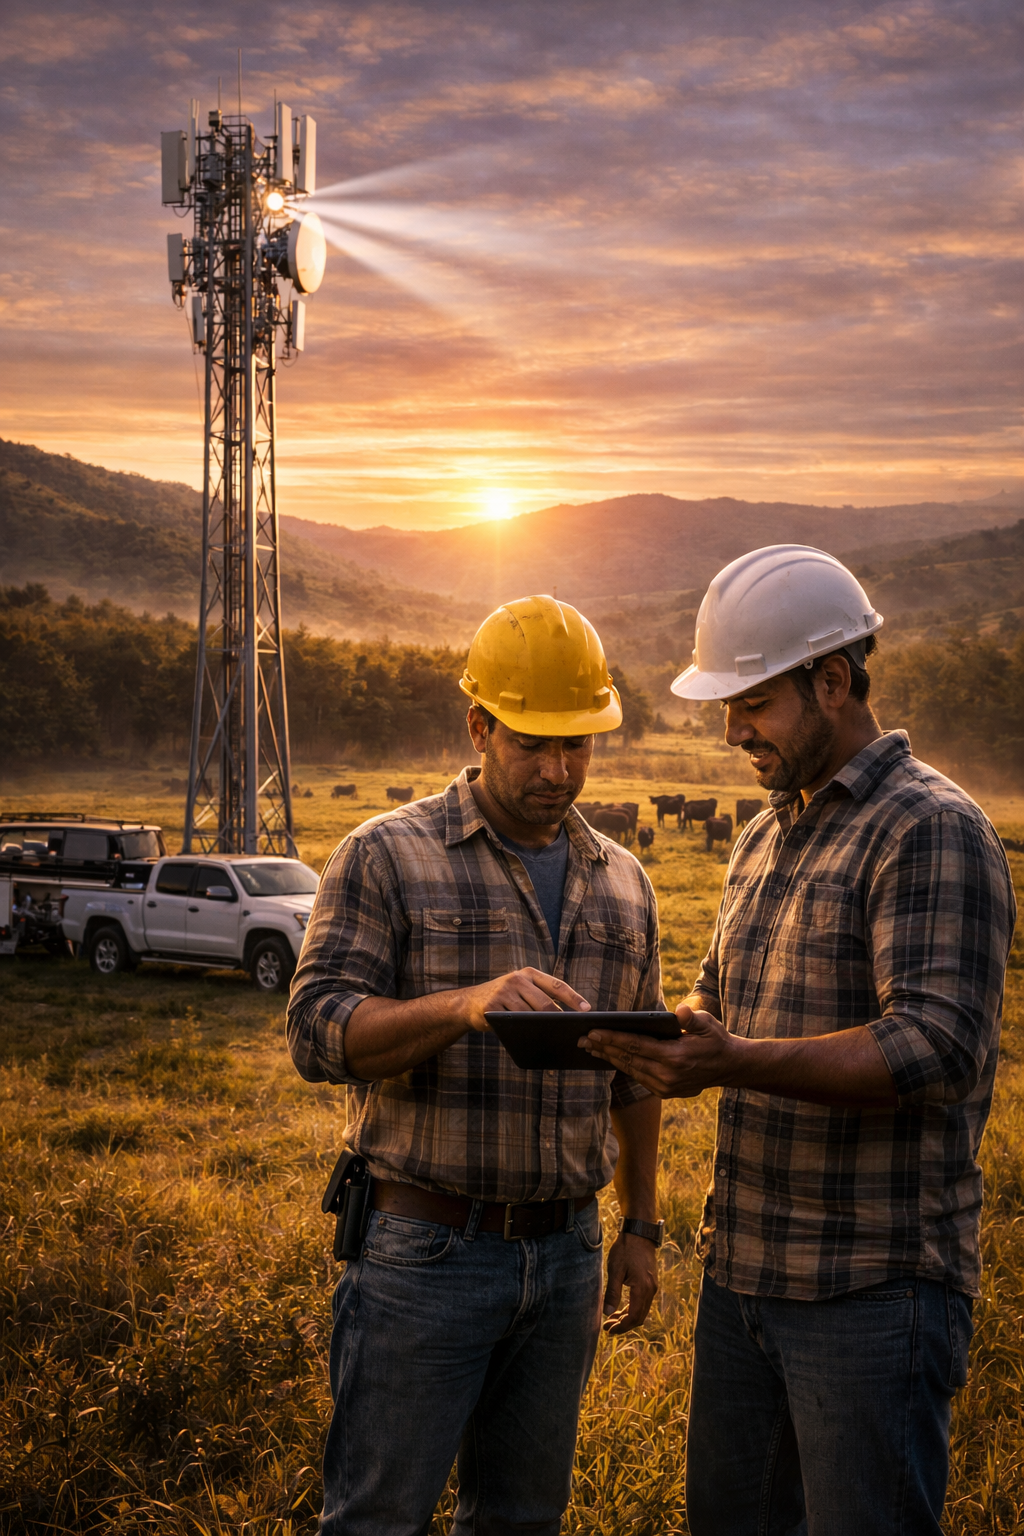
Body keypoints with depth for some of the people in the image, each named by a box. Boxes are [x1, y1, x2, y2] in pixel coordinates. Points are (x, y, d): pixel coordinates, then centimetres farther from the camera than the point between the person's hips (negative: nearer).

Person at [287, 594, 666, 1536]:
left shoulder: (624, 886, 10)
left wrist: (640, 1226, 15)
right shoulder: (386, 859, -6)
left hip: (567, 1254, 5)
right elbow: (319, 1034, -16)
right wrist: (468, 1004, -31)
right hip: (425, 1248, -5)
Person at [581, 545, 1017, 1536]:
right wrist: (665, 1039, 0)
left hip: (871, 1290, -8)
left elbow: (937, 1046, -23)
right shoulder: (766, 835, 15)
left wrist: (736, 1064, -33)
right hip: (741, 1269, 8)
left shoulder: (931, 830, -13)